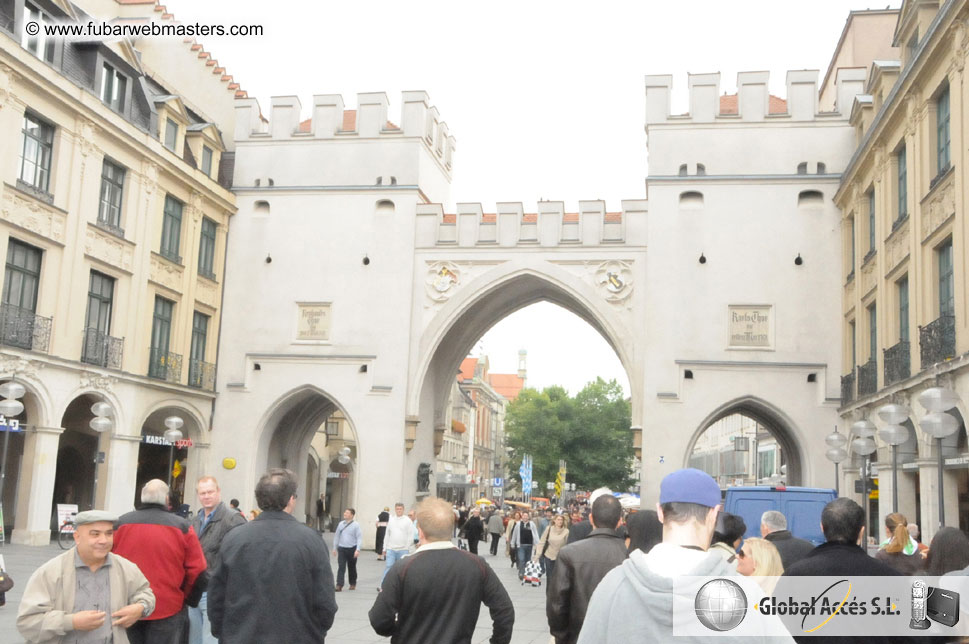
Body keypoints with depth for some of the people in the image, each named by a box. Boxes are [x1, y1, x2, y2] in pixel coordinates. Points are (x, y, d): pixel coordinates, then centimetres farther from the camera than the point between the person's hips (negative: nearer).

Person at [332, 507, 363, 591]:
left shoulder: (356, 525, -7)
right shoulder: (341, 524, 5)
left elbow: (359, 538, -10)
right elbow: (337, 536, 13)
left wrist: (357, 550, -18)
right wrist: (335, 548, 14)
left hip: (352, 549, -2)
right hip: (342, 549, 2)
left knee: (352, 567, 12)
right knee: (341, 567, -8)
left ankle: (353, 584, 28)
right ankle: (339, 585, -10)